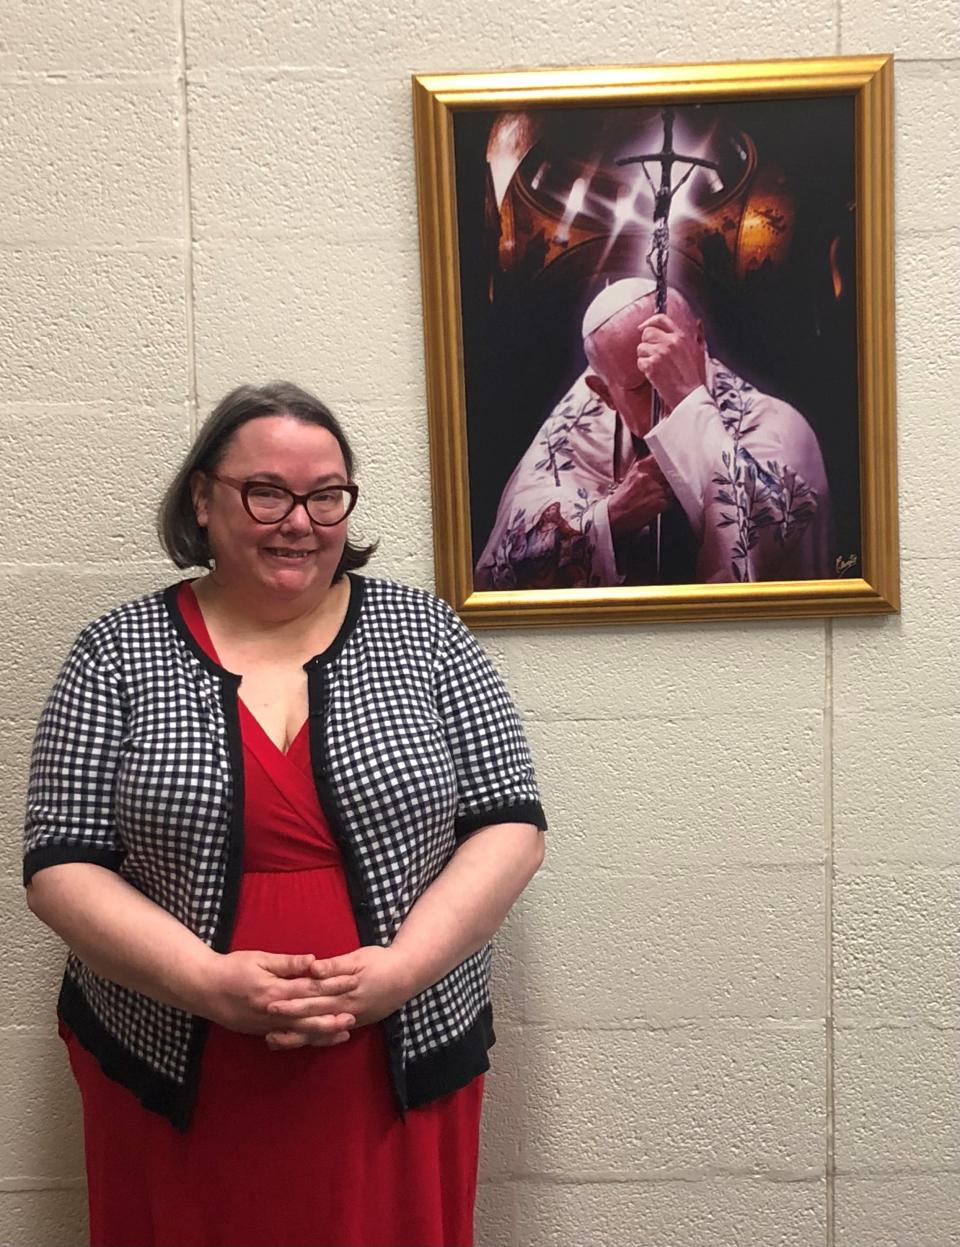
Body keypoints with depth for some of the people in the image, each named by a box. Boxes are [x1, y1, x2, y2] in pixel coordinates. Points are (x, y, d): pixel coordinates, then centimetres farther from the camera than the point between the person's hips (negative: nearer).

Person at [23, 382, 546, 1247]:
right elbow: (60, 865, -4)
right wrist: (207, 980, -17)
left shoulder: (421, 632, -1)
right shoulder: (119, 653, -2)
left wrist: (402, 966, -16)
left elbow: (510, 826, -2)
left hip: (403, 1070, 1)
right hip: (174, 1079, 0)